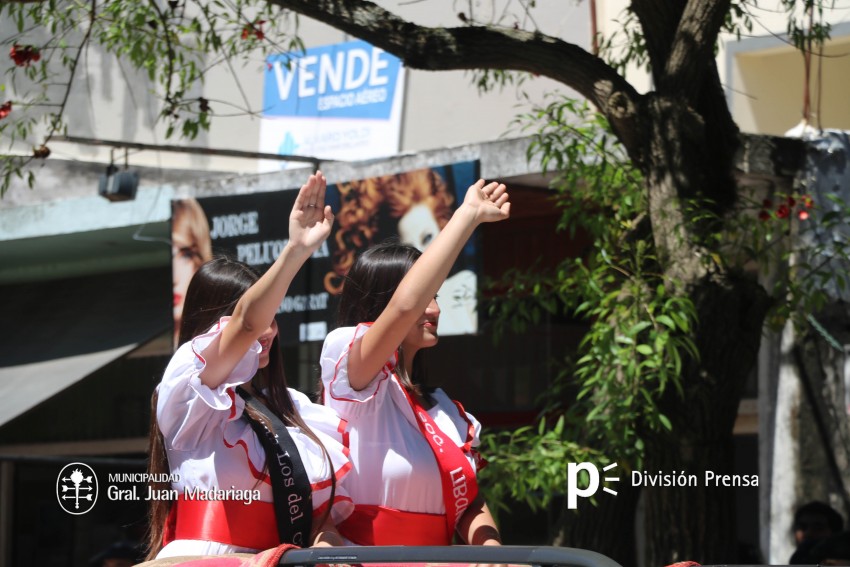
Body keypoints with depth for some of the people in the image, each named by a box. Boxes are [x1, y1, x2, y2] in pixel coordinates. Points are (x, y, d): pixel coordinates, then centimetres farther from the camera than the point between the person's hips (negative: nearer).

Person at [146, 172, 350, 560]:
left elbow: (319, 497, 17)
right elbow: (246, 324, -16)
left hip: (278, 557, 6)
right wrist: (296, 250, -28)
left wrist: (324, 540, -5)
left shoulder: (290, 408, 21)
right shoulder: (189, 390, 1)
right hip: (205, 556, -6)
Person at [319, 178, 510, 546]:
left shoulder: (444, 411, 18)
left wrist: (490, 546, -4)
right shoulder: (347, 367, -3)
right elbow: (404, 306, -20)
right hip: (361, 558, -6)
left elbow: (470, 506, 18)